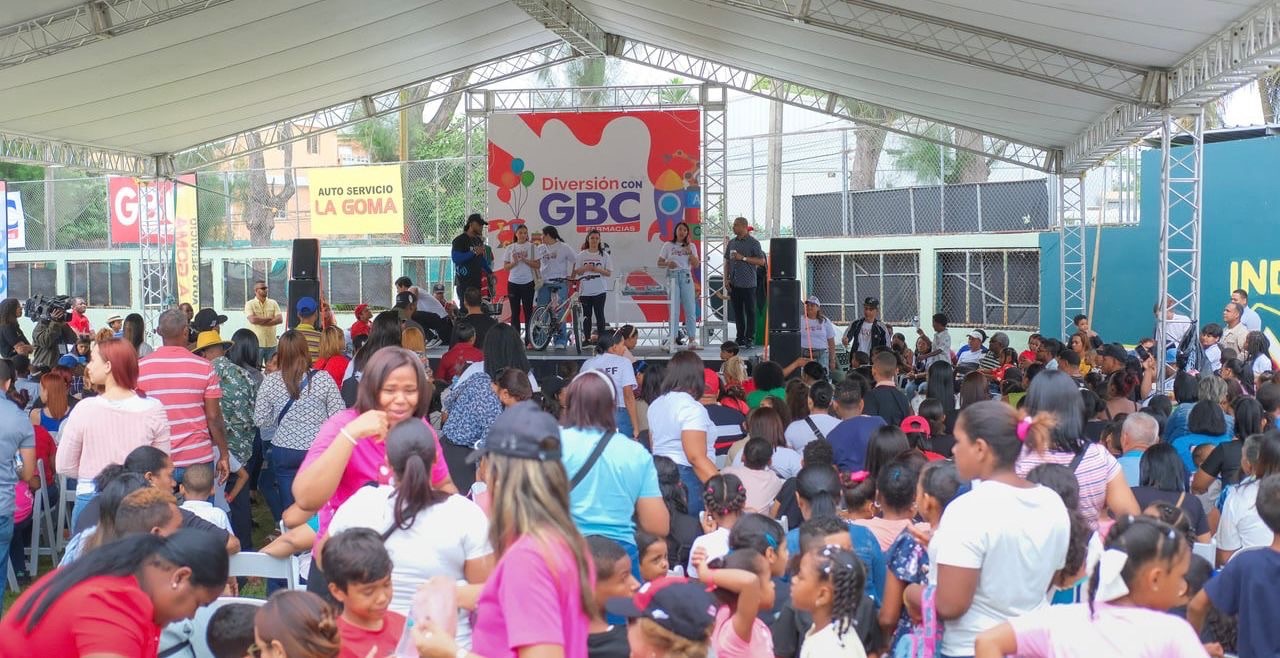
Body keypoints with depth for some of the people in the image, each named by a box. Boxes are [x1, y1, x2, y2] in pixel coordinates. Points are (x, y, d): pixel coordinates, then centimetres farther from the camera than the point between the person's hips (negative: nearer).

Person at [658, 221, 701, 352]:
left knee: (690, 309, -2)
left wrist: (689, 251, -9)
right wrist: (668, 263, -16)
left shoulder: (691, 246, 11)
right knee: (673, 310, -2)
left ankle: (692, 339, 1)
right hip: (672, 277, -2)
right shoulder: (668, 245, 6)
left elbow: (696, 265, 3)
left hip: (686, 278, 2)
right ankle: (672, 339, 3)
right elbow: (659, 263, 5)